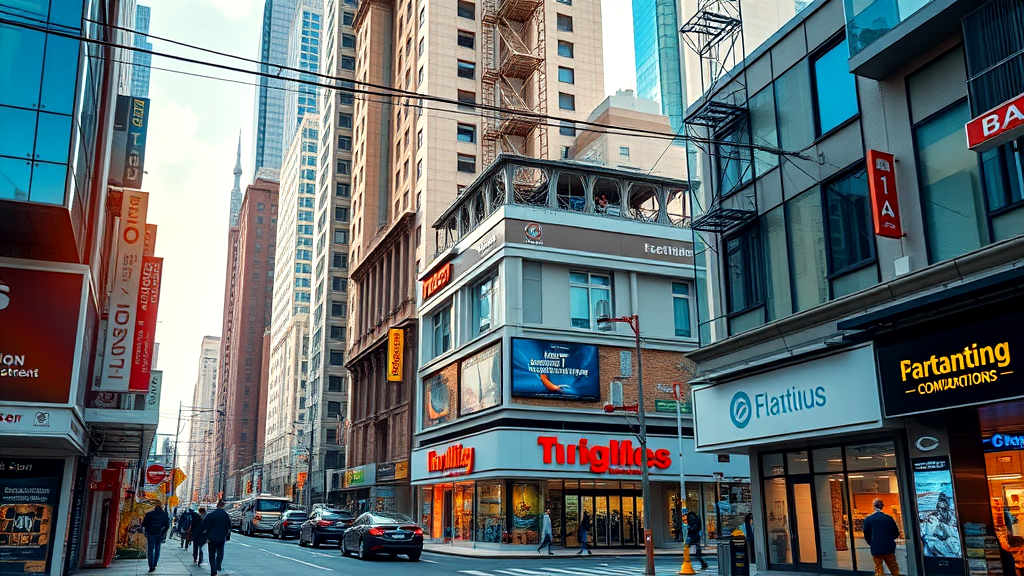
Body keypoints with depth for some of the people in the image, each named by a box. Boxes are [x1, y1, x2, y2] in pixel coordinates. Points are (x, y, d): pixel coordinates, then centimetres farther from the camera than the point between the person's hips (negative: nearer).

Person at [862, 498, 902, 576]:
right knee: (894, 570, 14)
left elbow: (866, 535, -3)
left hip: (875, 549, 0)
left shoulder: (868, 519, -6)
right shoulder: (888, 518, -6)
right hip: (888, 548, 0)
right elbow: (896, 533, 0)